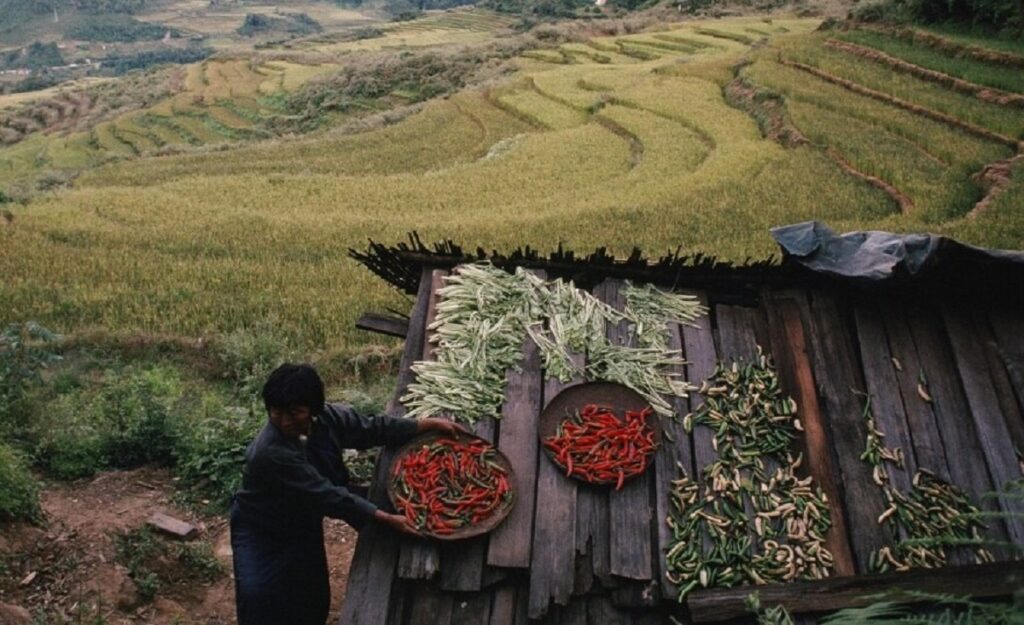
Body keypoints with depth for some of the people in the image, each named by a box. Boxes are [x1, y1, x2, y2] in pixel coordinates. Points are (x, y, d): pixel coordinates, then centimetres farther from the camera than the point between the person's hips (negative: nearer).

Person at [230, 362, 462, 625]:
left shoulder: (328, 417, -20)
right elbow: (326, 495, -38)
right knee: (258, 596, -12)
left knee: (313, 598, 15)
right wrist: (387, 519, -37)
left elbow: (374, 428, -5)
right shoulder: (269, 453, -38)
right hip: (261, 530, -6)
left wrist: (428, 424, -11)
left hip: (304, 524, 6)